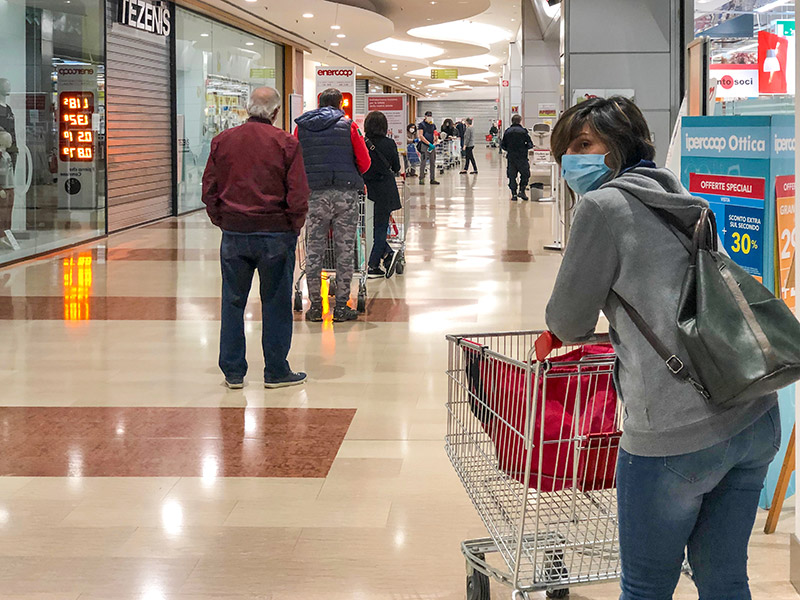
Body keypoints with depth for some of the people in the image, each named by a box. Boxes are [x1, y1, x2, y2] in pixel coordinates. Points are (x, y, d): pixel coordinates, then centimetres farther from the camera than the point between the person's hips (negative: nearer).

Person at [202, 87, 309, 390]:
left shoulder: (222, 141, 2)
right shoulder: (286, 143, -7)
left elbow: (209, 190, 5)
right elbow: (298, 195, -9)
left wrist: (222, 222, 14)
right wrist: (293, 228, 5)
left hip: (234, 233, 3)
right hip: (275, 233, -3)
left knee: (233, 302, 10)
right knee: (275, 303, 6)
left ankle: (233, 372, 14)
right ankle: (276, 371, 13)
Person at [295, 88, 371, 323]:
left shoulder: (302, 127, 9)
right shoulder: (348, 125, 3)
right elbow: (364, 163, 4)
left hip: (315, 195, 2)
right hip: (346, 195, -2)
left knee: (314, 251, 7)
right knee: (345, 251, 4)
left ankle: (315, 306, 7)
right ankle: (341, 306, 5)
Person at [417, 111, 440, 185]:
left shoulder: (433, 125, 15)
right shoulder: (422, 125, -1)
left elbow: (435, 136, 16)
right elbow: (421, 136, -10)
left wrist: (434, 144, -3)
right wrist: (429, 144, -15)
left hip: (432, 146, 5)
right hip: (424, 145, -5)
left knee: (433, 163, 5)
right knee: (423, 163, -6)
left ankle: (432, 179, 9)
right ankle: (421, 179, -1)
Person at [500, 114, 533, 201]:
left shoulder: (507, 132, 3)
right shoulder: (523, 131, -7)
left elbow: (502, 145, 4)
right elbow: (530, 144, -7)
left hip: (511, 157, 3)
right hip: (522, 157, -3)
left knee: (512, 176, 8)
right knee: (525, 174, 12)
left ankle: (514, 194, 6)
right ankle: (522, 190, 2)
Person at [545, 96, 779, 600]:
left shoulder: (604, 204, -6)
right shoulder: (680, 201, 18)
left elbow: (568, 322, 0)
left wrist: (569, 329, 21)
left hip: (678, 433, -8)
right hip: (757, 416, 8)